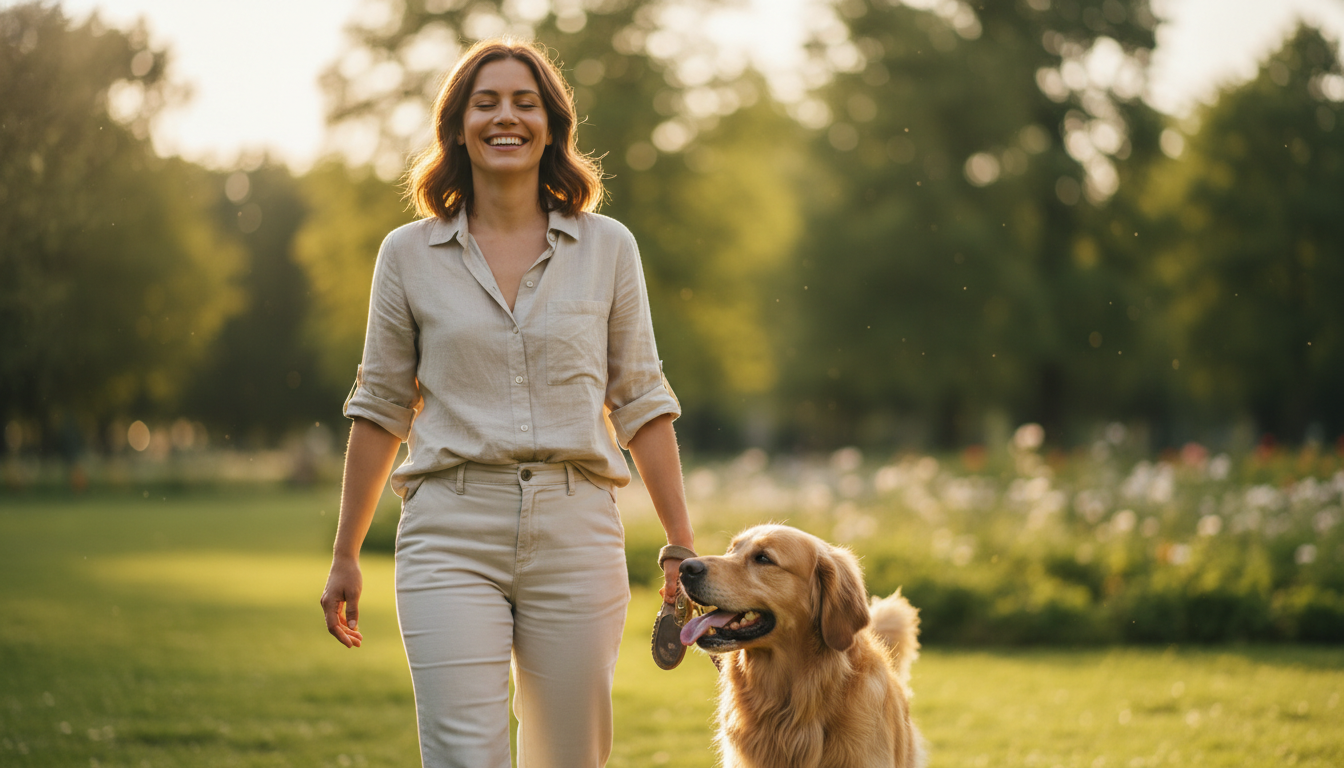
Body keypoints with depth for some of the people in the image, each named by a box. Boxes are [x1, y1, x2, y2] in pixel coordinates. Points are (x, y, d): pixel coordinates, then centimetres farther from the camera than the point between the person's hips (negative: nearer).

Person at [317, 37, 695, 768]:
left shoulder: (607, 248, 6)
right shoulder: (408, 255, 5)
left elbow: (640, 403, 9)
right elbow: (381, 408, 11)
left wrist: (682, 545, 5)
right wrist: (345, 556, 11)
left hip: (577, 535, 1)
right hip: (451, 539, -1)